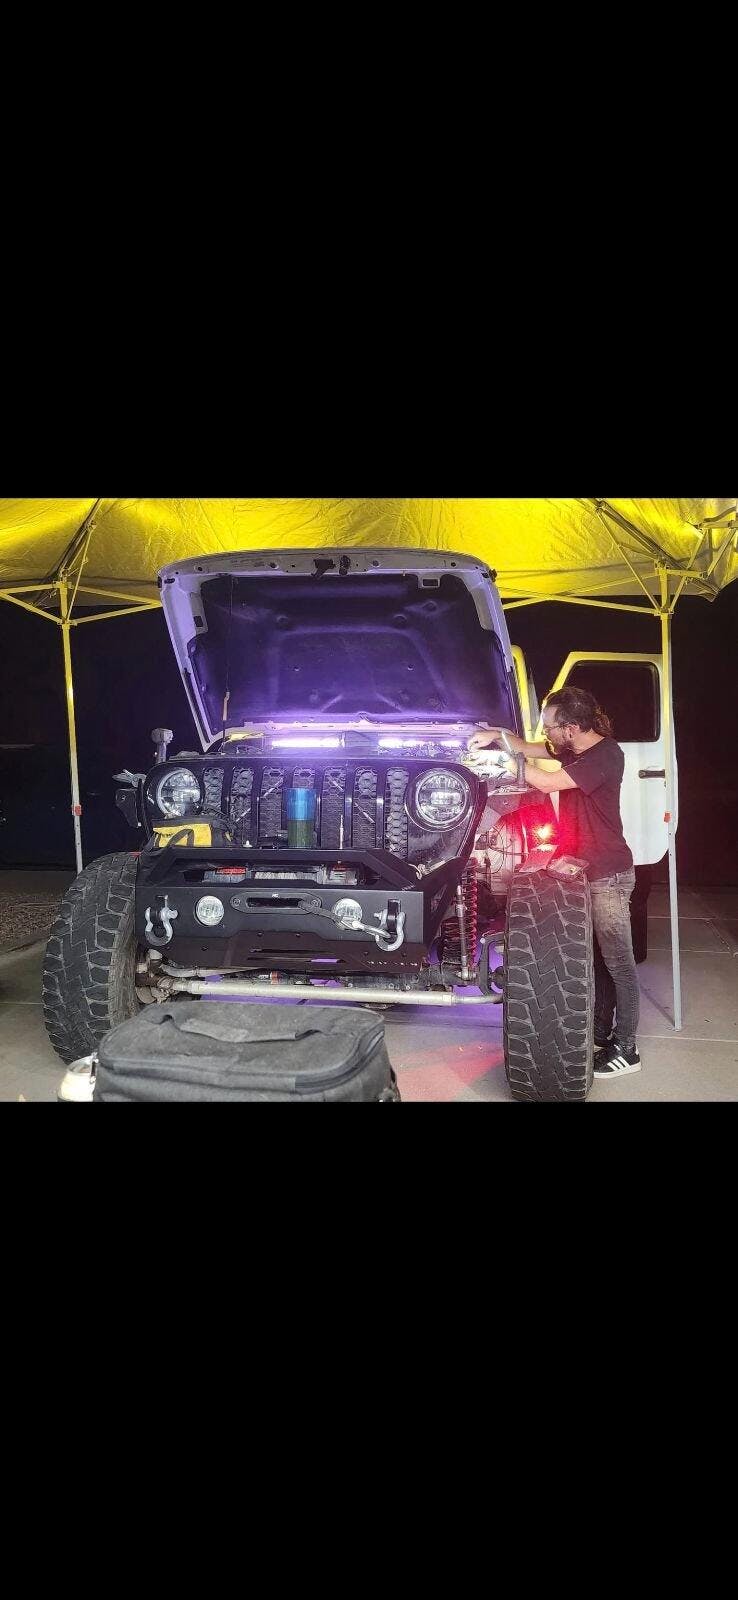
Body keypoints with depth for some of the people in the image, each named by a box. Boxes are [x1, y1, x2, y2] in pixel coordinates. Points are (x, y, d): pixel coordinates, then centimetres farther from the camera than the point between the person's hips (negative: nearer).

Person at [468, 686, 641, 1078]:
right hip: (584, 868, 9)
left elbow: (548, 783, -25)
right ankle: (601, 1031, 27)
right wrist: (499, 736, 2)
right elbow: (531, 750, 20)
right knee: (597, 957, 16)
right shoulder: (573, 749, 7)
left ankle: (625, 1050, 4)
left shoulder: (605, 754, -21)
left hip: (608, 874, -9)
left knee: (618, 961, -2)